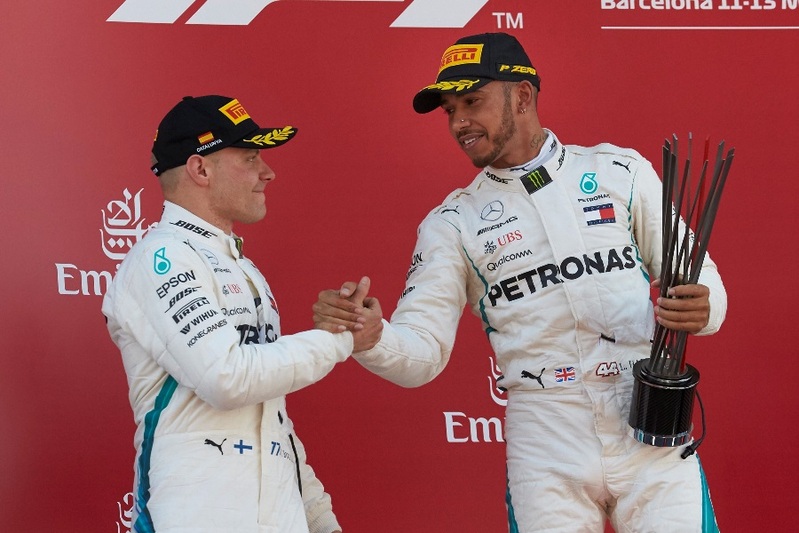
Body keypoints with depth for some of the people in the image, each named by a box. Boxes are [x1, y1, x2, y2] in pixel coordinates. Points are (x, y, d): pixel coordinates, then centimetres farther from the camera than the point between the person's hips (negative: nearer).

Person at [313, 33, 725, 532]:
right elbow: (422, 353, -3)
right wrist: (369, 334, -25)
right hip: (545, 444, 0)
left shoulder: (622, 171, 4)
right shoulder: (451, 224, 3)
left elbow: (699, 278, 7)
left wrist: (699, 309, -17)